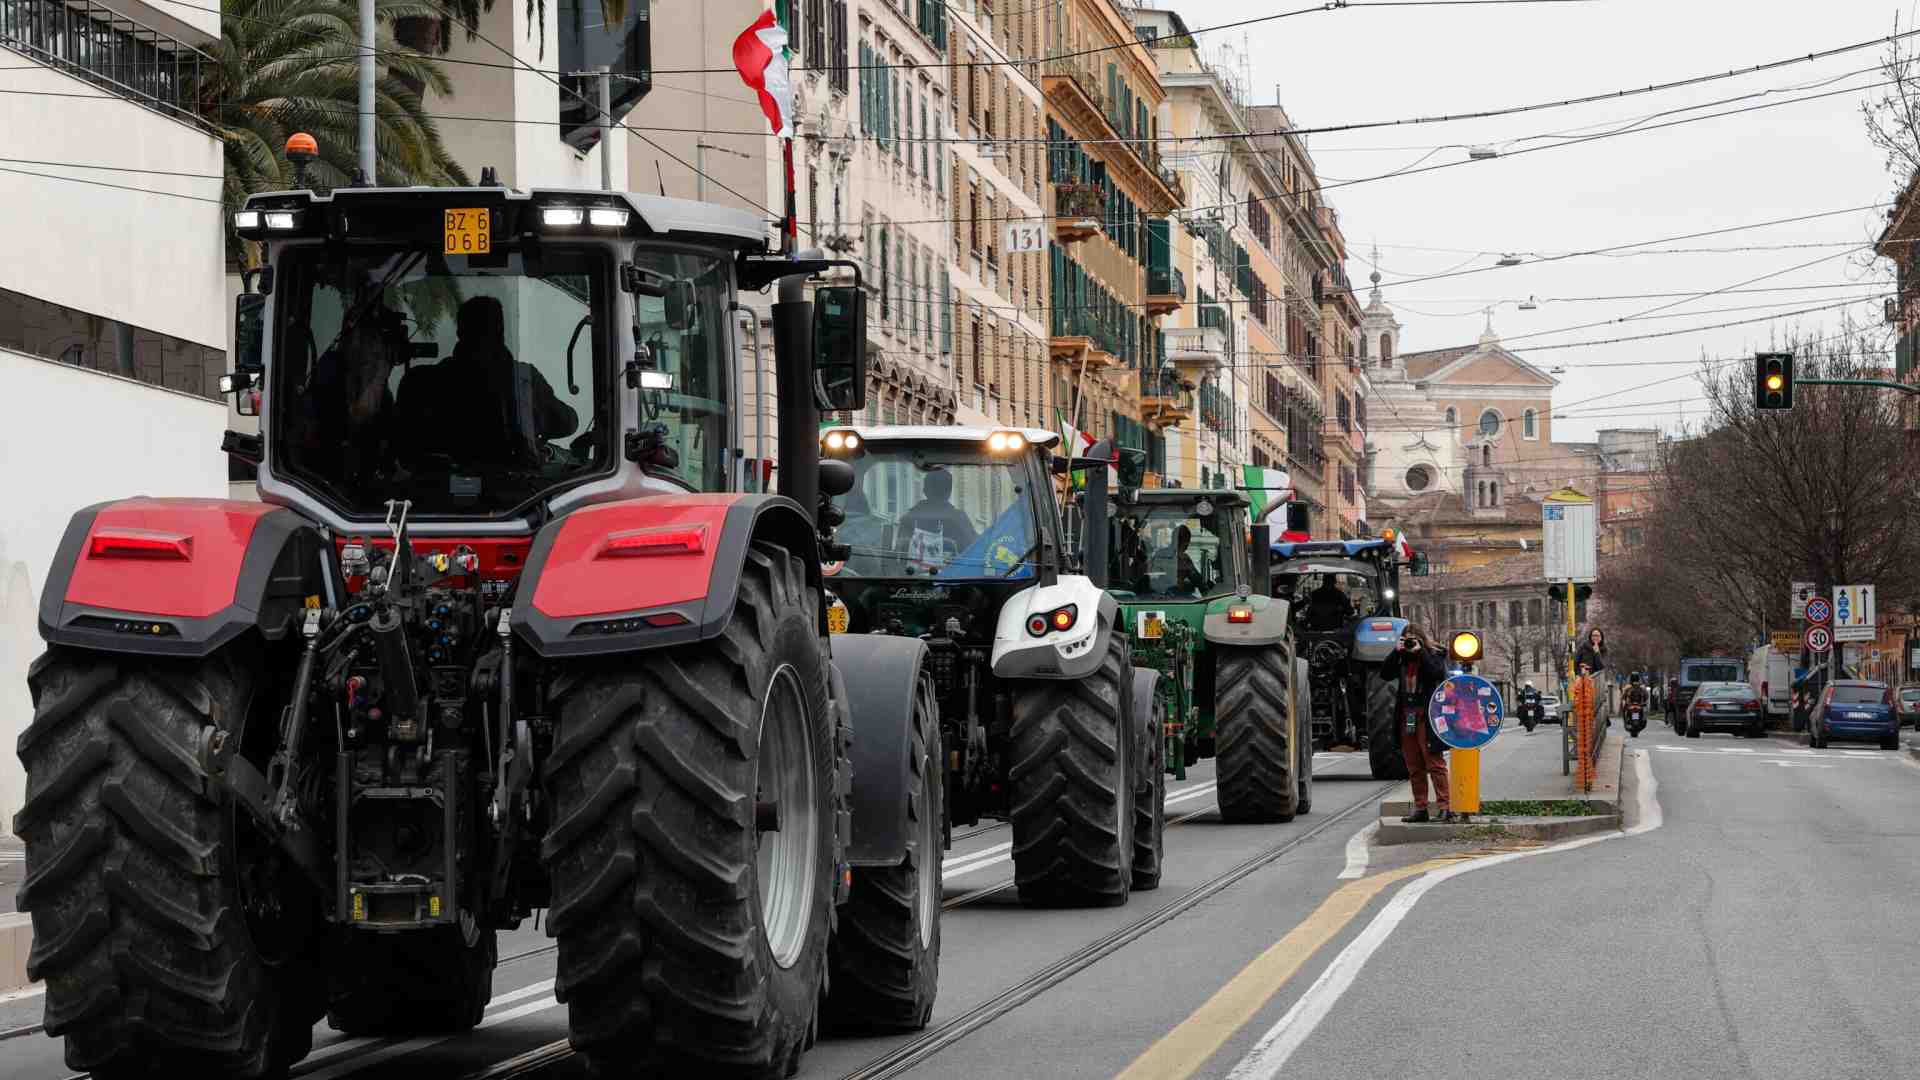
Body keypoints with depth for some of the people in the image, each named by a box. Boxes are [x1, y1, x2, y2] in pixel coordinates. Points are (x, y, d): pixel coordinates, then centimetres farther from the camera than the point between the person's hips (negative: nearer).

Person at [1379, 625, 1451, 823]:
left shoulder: (1434, 655, 2)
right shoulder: (1402, 659, 16)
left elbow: (1437, 673, -17)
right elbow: (1385, 673, 5)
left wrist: (1420, 652, -12)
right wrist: (1396, 652, -2)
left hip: (1427, 717, -6)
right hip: (1406, 716, 6)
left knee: (1435, 762, -10)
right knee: (1414, 767, 8)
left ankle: (1445, 807, -12)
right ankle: (1420, 809, 12)